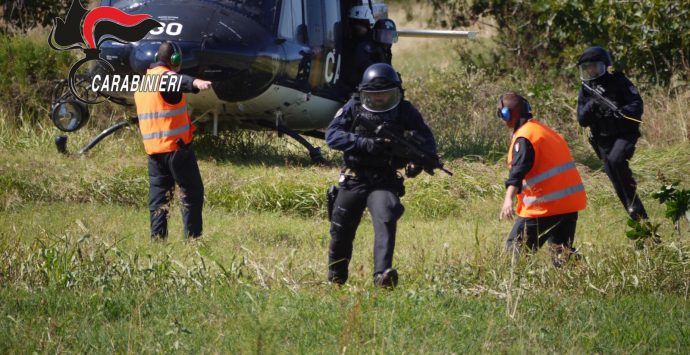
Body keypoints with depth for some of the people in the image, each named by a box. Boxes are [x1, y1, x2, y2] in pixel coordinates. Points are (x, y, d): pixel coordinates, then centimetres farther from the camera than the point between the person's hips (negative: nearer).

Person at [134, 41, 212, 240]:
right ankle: (193, 237, -4)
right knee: (192, 191, 0)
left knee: (158, 194, 9)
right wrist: (196, 83, -57)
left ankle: (157, 237, 1)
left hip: (153, 148, 7)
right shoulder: (166, 77, -10)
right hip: (176, 145, -7)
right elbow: (181, 81, -37)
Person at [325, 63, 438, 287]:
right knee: (341, 230, 11)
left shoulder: (404, 111, -2)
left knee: (385, 220, -26)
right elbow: (331, 135, -11)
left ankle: (382, 275, -37)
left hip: (385, 182, -2)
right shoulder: (354, 108, -1)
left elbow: (427, 140, 1)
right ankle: (336, 277, 35)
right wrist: (365, 143, -25)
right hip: (353, 181, 2)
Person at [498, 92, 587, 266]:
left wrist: (509, 198, -40)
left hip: (544, 205, -9)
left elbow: (519, 169, -28)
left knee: (516, 249, -1)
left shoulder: (524, 137, -12)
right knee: (562, 252, 15)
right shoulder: (544, 130, 18)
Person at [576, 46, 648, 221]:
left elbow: (637, 105, -15)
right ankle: (638, 218, 15)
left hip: (625, 133, -5)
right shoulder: (586, 90, 4)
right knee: (617, 181, 2)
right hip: (603, 139, 5)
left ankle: (633, 201, -17)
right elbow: (582, 121, -1)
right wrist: (592, 105, -20)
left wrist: (622, 112, -35)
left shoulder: (618, 82, -8)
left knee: (616, 159, -32)